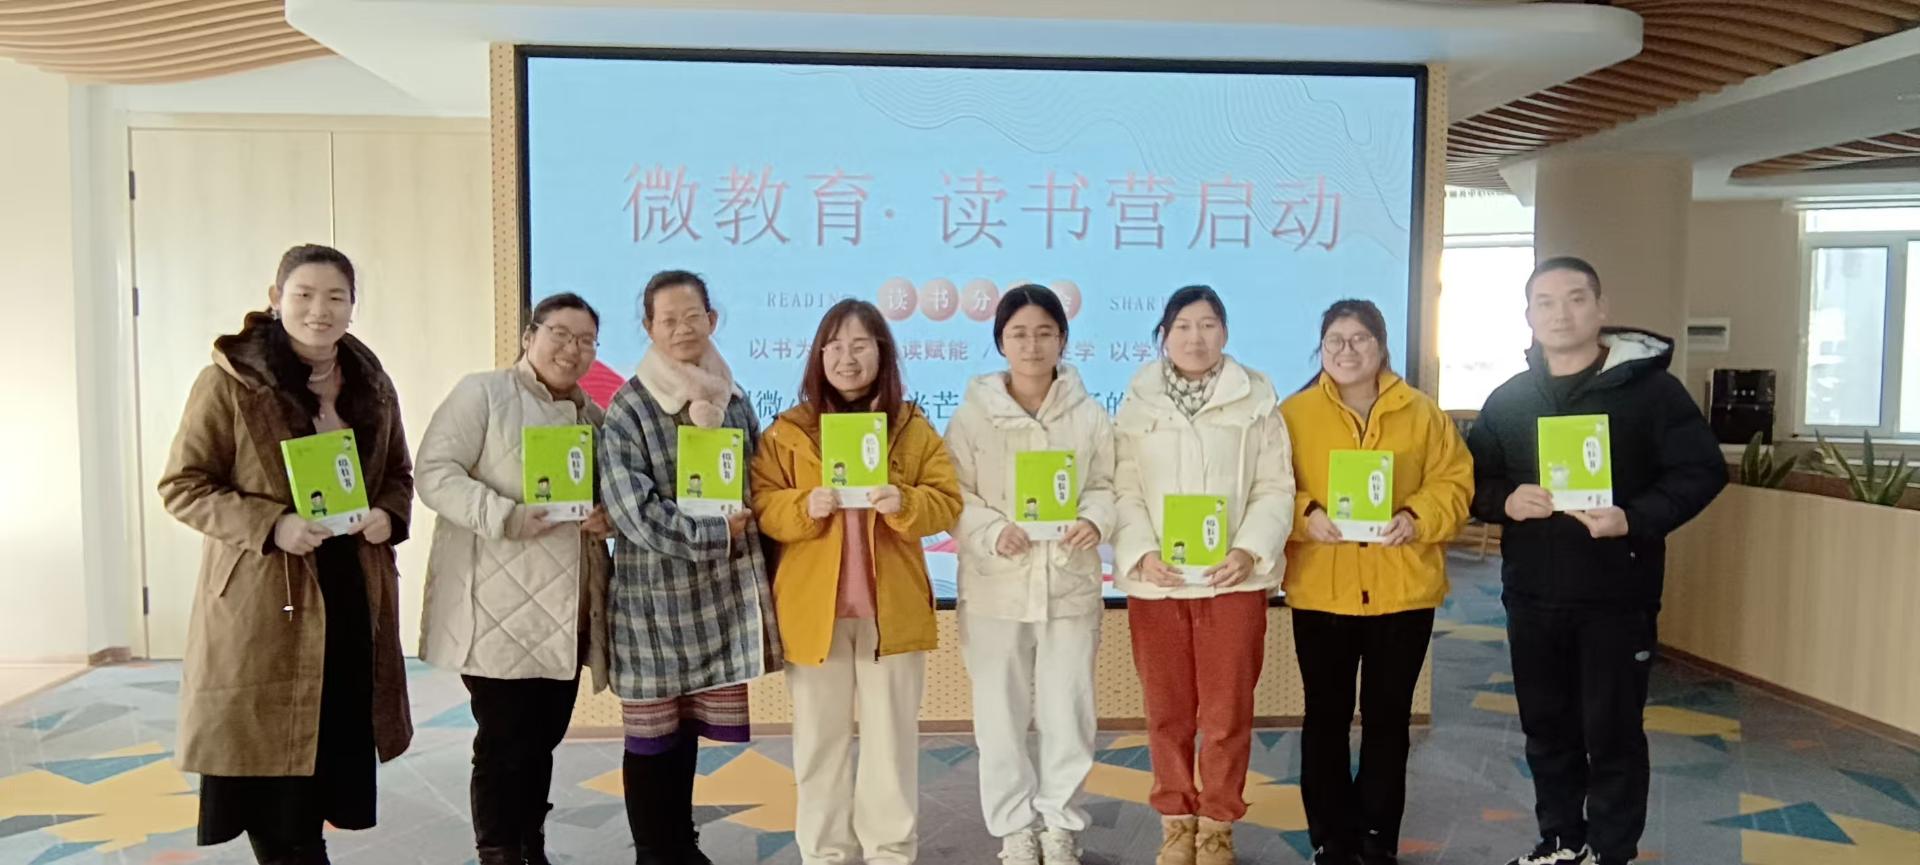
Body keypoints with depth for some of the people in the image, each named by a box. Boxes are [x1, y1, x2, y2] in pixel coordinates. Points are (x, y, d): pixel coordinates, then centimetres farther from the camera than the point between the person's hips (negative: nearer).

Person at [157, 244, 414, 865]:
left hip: (353, 595, 5)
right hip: (262, 601, -4)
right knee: (268, 759, 0)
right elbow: (181, 485, -6)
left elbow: (398, 475, 17)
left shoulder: (372, 384, 8)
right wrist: (270, 526, -19)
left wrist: (389, 515, -5)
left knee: (333, 756, 11)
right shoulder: (229, 382, -7)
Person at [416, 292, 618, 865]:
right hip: (498, 609, -6)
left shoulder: (594, 416, 17)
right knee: (504, 741, -3)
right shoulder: (481, 393, -2)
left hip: (565, 610, 6)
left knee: (543, 739, 13)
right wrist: (505, 517, -23)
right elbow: (435, 473, -11)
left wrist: (610, 517, -3)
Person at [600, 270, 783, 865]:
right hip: (654, 593, -4)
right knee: (652, 731, 5)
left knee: (690, 726, 13)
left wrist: (761, 580, 7)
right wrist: (715, 534, -16)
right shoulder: (628, 409, -6)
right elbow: (634, 512, -15)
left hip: (720, 591, 4)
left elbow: (757, 493, 15)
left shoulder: (733, 400, 9)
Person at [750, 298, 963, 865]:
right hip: (813, 607, 0)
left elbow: (948, 503, -1)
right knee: (820, 738, 10)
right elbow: (762, 506, -2)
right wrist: (805, 507, -20)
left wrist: (904, 504, -20)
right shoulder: (788, 430, 3)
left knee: (891, 736, 8)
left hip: (891, 607, 0)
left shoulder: (913, 428, 4)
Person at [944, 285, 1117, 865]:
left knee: (1067, 711, 8)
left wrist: (1095, 521, -15)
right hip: (996, 587, -1)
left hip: (1070, 583, 1)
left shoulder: (1089, 414, 1)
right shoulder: (974, 412, -2)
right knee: (1001, 713, 7)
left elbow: (1109, 486, 5)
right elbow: (954, 495, -3)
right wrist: (993, 532, -19)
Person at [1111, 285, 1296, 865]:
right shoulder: (1137, 403, 5)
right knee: (1167, 710, 9)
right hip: (1155, 580, 1)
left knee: (1227, 709, 5)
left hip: (1233, 577, -1)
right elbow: (1124, 491, 0)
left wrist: (1250, 550, -15)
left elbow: (1276, 487, -2)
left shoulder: (1256, 400, 2)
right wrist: (1141, 554, -15)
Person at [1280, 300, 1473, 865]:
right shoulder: (1294, 413, 0)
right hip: (1321, 592, -1)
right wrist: (1306, 515, -19)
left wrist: (1417, 517, -16)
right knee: (1327, 717, 8)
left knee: (1388, 718, 11)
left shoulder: (1422, 413, 4)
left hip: (1403, 591, 1)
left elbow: (1454, 483, 2)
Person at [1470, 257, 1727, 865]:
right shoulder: (1507, 399, 7)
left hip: (1617, 597, -4)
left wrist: (1636, 519, -21)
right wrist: (1505, 499, -13)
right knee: (1545, 727, 15)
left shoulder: (1648, 386, -5)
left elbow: (1703, 470, -7)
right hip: (1531, 596, 4)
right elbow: (1469, 479, 9)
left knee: (1612, 732, 4)